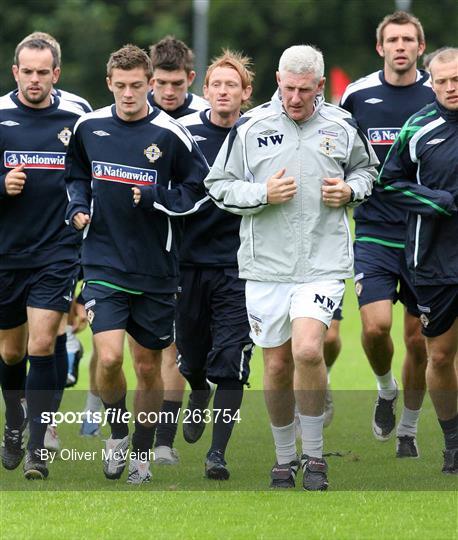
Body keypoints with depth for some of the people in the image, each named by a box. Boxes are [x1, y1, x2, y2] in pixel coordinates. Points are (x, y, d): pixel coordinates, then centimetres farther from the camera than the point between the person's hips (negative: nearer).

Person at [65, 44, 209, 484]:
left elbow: (200, 189, -1)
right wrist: (78, 205, 2)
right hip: (103, 262, 1)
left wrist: (156, 197, -15)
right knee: (108, 357, -16)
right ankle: (117, 432, 10)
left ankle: (142, 456, 25)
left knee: (148, 367, 8)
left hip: (155, 268, -1)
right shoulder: (89, 127, 2)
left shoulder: (170, 135, -8)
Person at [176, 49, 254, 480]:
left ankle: (218, 452, -6)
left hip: (238, 264, -2)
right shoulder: (182, 131, 0)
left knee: (230, 361, -11)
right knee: (191, 359, 13)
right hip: (190, 261, 2)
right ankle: (199, 396, 49)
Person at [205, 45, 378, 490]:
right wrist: (263, 193, -14)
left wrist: (349, 190, 0)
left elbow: (365, 169, 22)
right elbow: (219, 187, 3)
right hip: (267, 265, 1)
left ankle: (314, 454, -5)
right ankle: (284, 457, 26)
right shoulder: (250, 130, 0)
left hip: (323, 262, -1)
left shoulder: (342, 128, 4)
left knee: (307, 350, -21)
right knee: (276, 365, 7)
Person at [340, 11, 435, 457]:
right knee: (375, 324, -16)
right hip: (375, 232, 0)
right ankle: (385, 390, 16)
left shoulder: (439, 95, 0)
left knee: (419, 338, 3)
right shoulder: (357, 95, 0)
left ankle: (408, 432, 20)